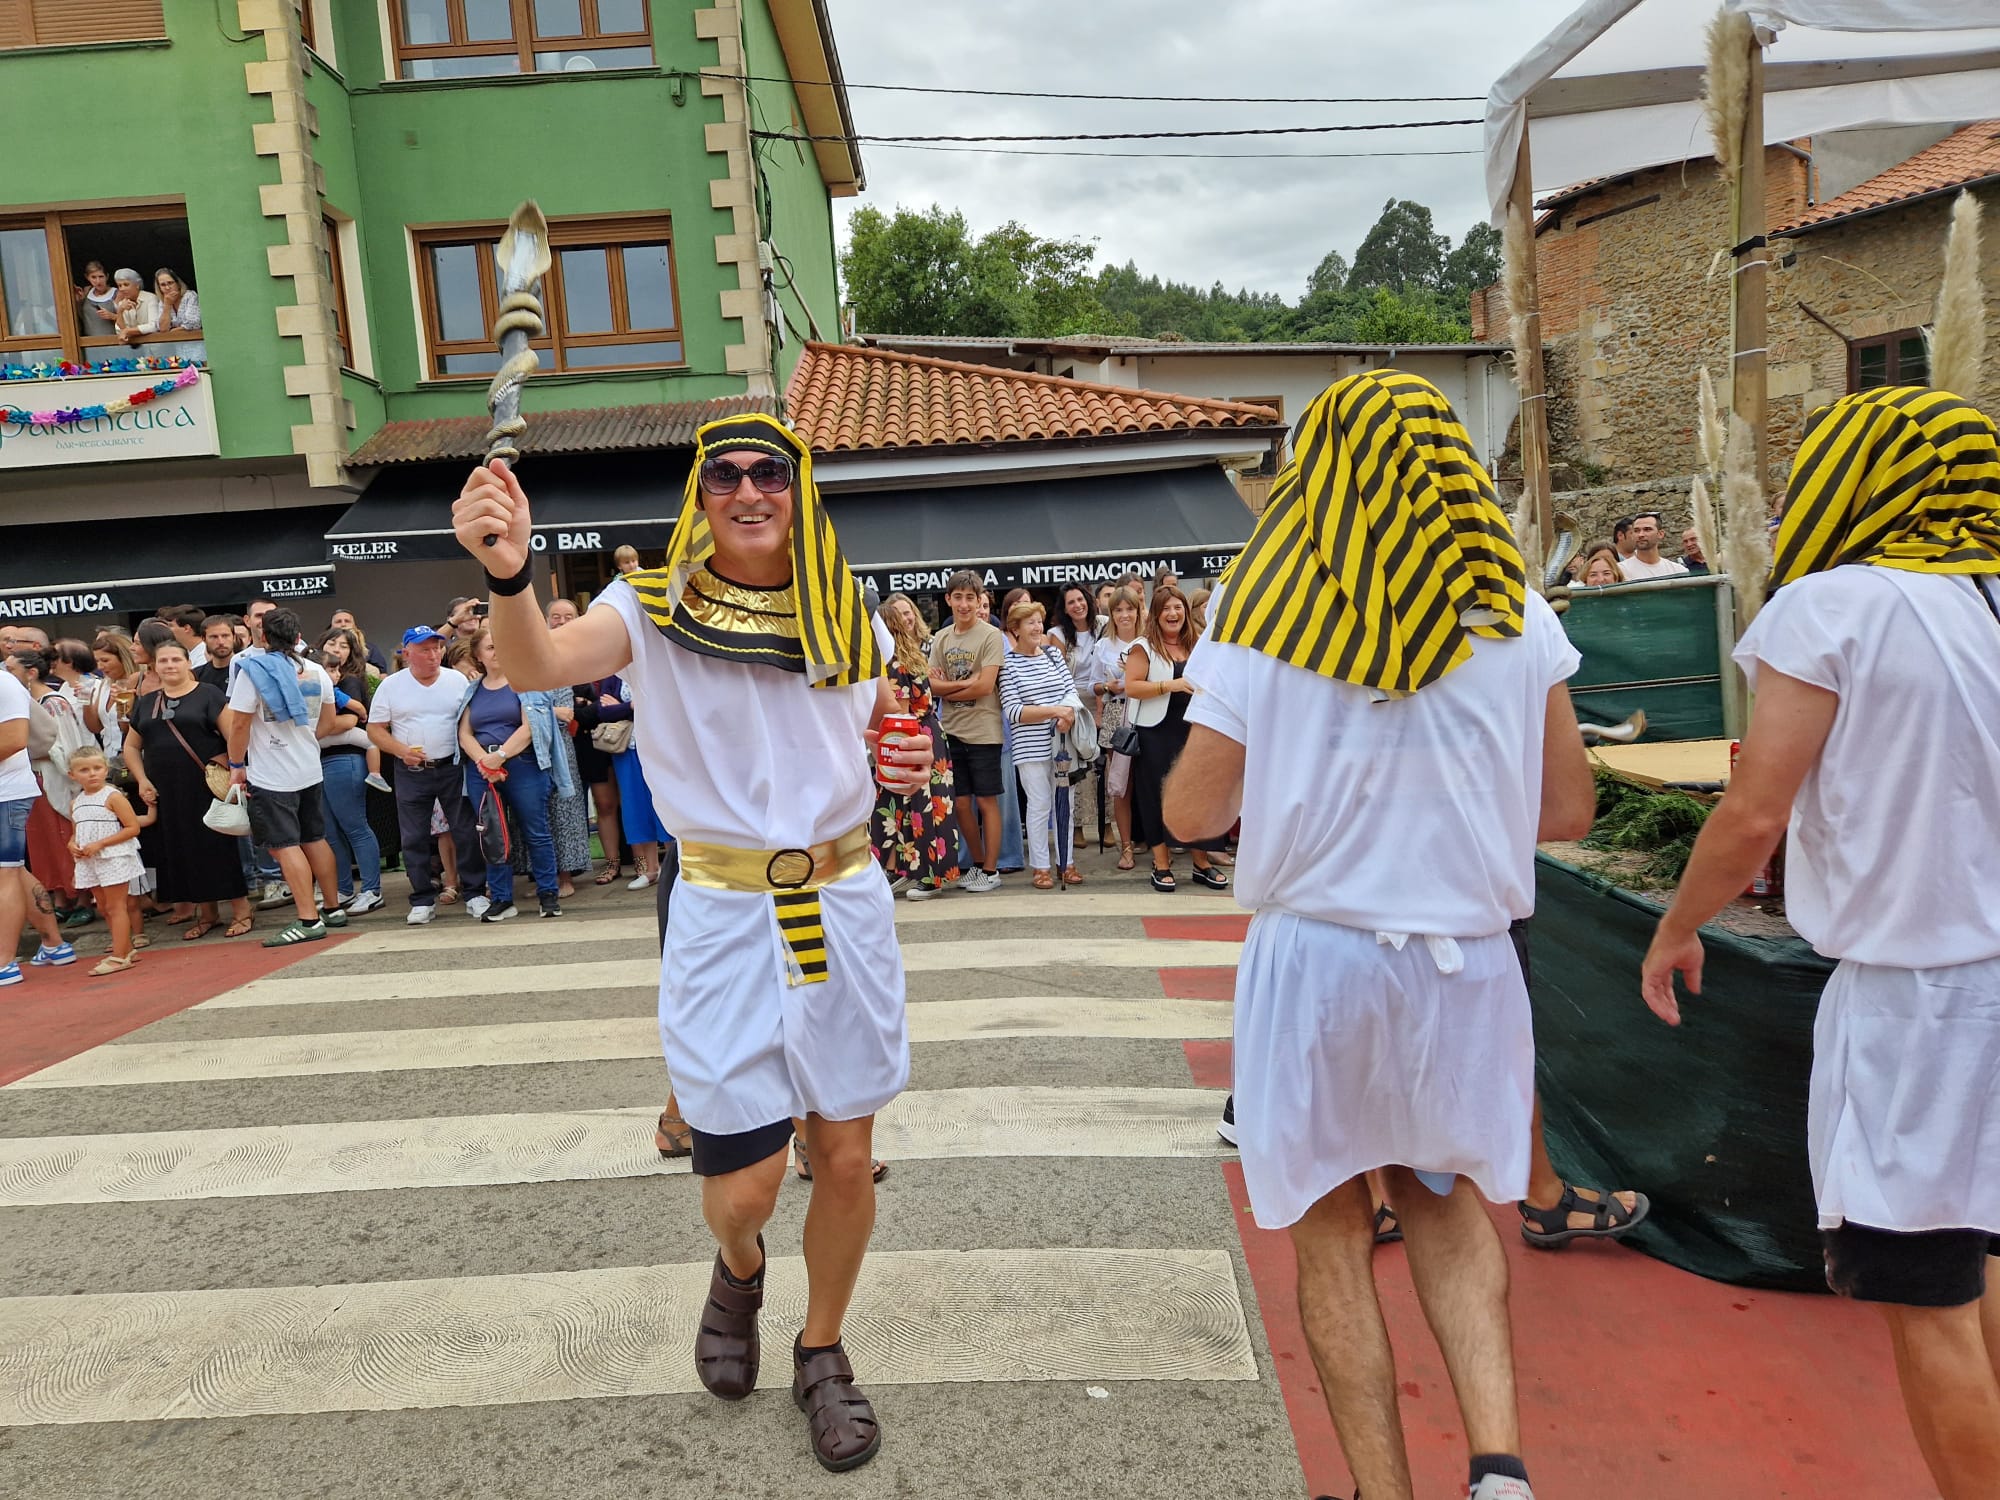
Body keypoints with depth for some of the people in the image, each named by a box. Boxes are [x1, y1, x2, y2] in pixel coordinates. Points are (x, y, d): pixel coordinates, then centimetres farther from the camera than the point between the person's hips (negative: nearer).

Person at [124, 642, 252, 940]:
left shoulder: (208, 694, -2)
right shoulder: (146, 703, 14)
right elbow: (131, 747, 19)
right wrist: (142, 781, 5)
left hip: (206, 787, -5)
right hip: (166, 793, 5)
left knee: (218, 846, -5)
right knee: (183, 852, 7)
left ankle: (241, 911, 2)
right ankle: (207, 912, 18)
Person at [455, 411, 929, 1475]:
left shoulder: (848, 618, 4)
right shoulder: (656, 608, -6)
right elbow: (541, 666, -26)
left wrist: (907, 767, -6)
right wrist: (510, 574, -46)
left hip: (845, 907, 3)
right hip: (725, 917, -2)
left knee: (846, 1159, 9)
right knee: (743, 1188, 1)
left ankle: (822, 1356, 36)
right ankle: (738, 1270, 41)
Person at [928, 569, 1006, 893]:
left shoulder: (991, 636, -7)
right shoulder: (940, 638, 9)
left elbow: (985, 686, -15)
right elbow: (933, 686, 1)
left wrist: (948, 691, -5)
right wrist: (964, 683, -14)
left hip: (983, 732, -5)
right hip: (952, 732, 5)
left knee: (986, 801, 2)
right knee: (961, 802, 10)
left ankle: (990, 871, 11)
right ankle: (977, 864, 24)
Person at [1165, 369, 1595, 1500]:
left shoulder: (1262, 613, -7)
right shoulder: (1515, 613, 0)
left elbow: (1193, 812, -6)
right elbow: (1568, 811, 4)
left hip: (1314, 953, -2)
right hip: (1466, 958, 3)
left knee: (1332, 1225, 14)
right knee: (1444, 1195, 24)